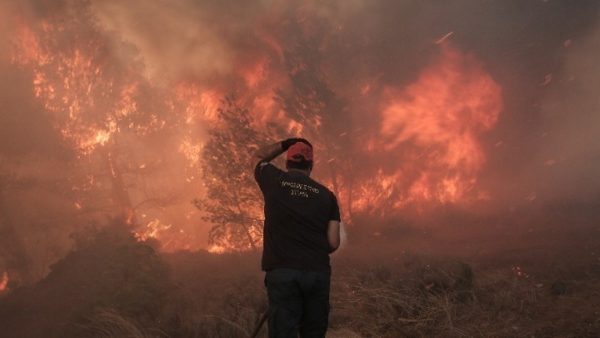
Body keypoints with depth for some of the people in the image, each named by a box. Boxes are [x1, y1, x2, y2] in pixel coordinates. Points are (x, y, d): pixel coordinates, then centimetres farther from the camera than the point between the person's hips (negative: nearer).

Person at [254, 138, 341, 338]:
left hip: (282, 271, -2)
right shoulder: (326, 195, 8)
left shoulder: (275, 181, 4)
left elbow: (260, 157, 27)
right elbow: (334, 243, 5)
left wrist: (288, 143, 32)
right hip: (318, 272, 2)